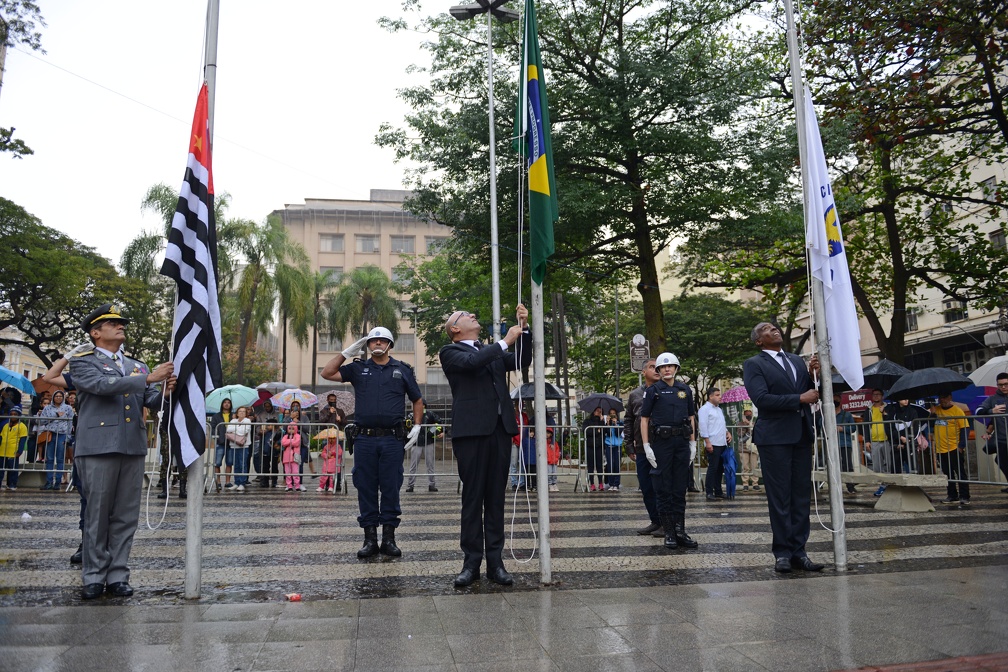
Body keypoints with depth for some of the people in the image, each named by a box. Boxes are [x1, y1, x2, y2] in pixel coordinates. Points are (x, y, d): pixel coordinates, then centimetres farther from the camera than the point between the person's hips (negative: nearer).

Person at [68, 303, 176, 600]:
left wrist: (166, 391, -11)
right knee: (97, 516, 2)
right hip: (98, 449, -4)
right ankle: (94, 578, 12)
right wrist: (149, 378, -21)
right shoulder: (83, 363, 6)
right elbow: (103, 385, -14)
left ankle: (118, 576, 13)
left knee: (126, 517, 5)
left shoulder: (137, 366, 20)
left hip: (133, 449, 4)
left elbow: (153, 402, 12)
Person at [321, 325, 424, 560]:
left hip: (393, 439, -1)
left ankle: (389, 538, 10)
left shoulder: (402, 370, 10)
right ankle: (370, 539, 11)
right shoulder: (358, 368, 12)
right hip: (364, 438, 1)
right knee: (366, 489, 4)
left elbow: (418, 401, 15)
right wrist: (347, 353, 1)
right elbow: (327, 373, 4)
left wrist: (416, 427, 5)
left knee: (391, 489, 2)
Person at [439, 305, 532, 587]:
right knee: (472, 498, -1)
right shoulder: (450, 352, 5)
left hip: (500, 429, 5)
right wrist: (505, 341, -8)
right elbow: (472, 362, -14)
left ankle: (495, 561, 10)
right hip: (471, 431, -5)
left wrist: (523, 328, 7)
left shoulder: (492, 351, 23)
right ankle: (471, 562, 5)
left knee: (496, 498, 6)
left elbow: (522, 362, 17)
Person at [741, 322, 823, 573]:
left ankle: (798, 551, 13)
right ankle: (783, 552, 5)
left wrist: (813, 375, -1)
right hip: (775, 437, -6)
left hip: (802, 436, 6)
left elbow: (810, 393, 18)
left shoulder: (797, 361, 17)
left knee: (802, 496, 7)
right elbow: (761, 399, -15)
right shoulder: (753, 364, -2)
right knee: (779, 497, -2)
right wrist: (800, 398, -15)